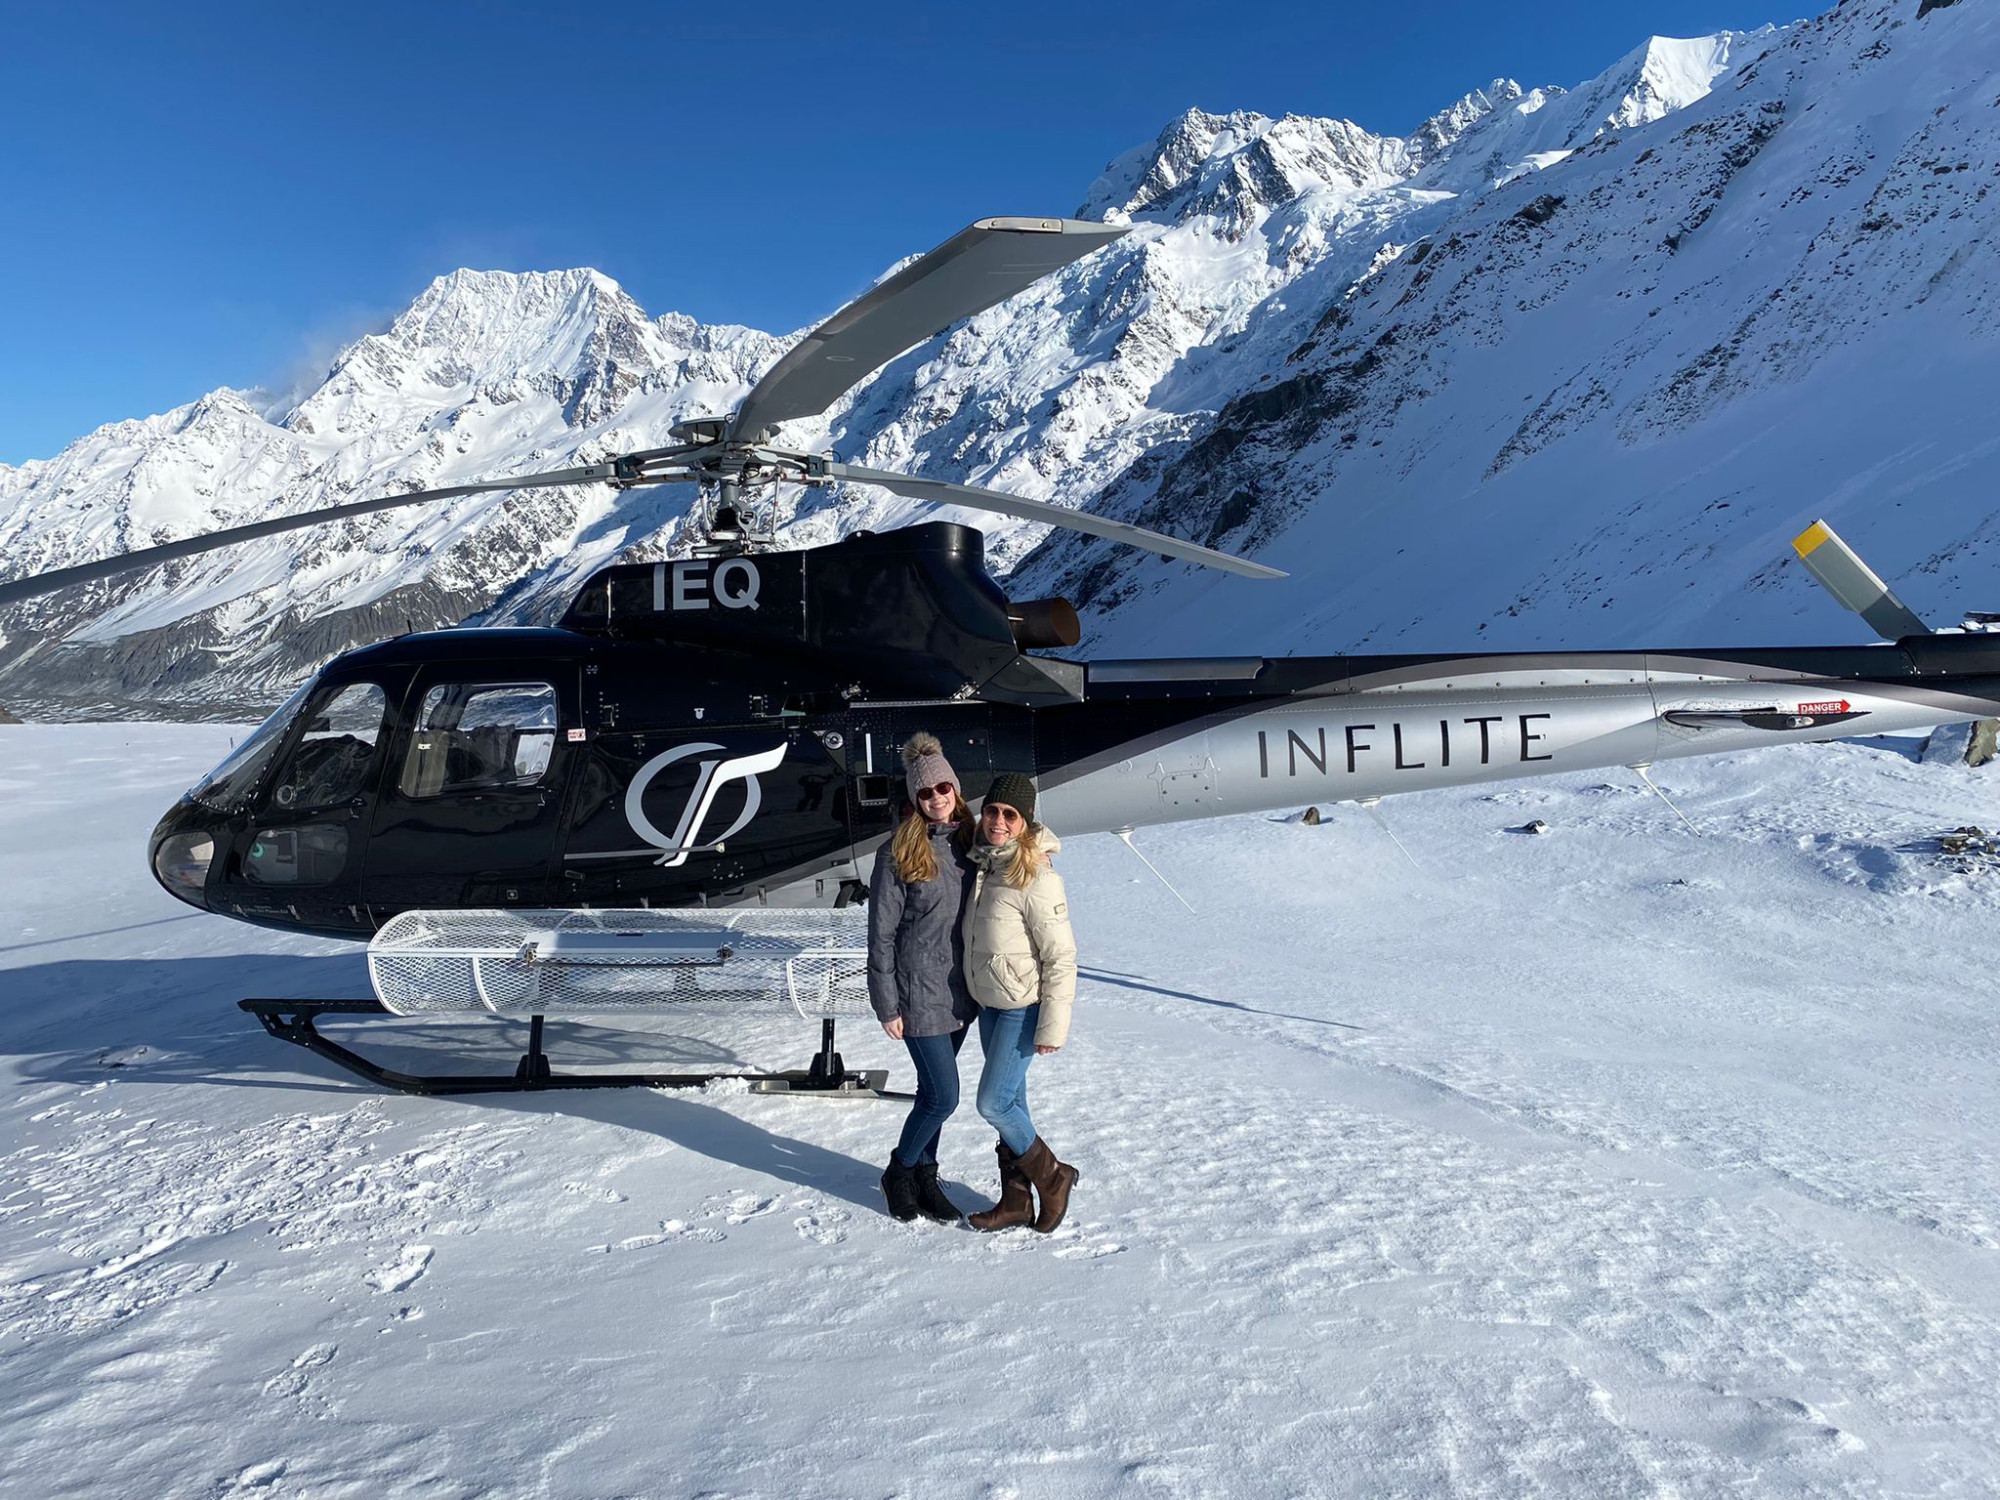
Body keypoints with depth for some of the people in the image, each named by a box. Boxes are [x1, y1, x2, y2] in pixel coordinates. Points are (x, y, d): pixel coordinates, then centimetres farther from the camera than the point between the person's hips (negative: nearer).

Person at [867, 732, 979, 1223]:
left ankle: (923, 1177, 32)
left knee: (933, 1091, 16)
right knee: (944, 1095, -2)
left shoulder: (969, 842, 3)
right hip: (919, 992, -5)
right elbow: (882, 934, -11)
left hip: (961, 990, 5)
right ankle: (899, 1173, 21)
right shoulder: (899, 854, -13)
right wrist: (886, 1004, -11)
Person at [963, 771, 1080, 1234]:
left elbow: (1061, 957, -20)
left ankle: (1052, 1177, 18)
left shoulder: (1036, 880, -23)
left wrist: (1053, 1026, -18)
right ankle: (1016, 1200, 26)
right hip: (989, 1003, 7)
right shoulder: (981, 863, 0)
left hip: (1023, 1008, -7)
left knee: (993, 1103, -4)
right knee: (1010, 1101, 15)